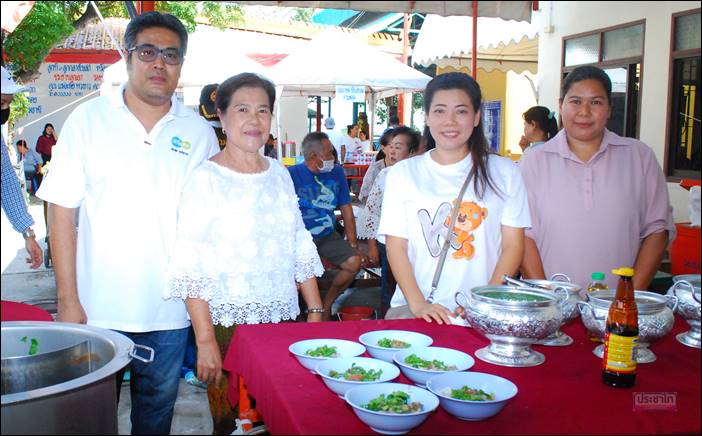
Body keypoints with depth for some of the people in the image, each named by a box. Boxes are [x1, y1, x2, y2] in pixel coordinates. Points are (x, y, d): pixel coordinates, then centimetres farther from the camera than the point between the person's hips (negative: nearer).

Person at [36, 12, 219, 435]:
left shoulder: (199, 131, 3)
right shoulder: (88, 119, -2)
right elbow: (63, 212, -3)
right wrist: (68, 300, -7)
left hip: (169, 312, 1)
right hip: (98, 308, -1)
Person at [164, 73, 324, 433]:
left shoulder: (279, 174, 10)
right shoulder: (206, 179, -7)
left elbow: (301, 248, 14)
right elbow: (190, 268, -12)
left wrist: (315, 310, 10)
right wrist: (205, 341, -17)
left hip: (283, 321, 5)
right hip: (228, 323, -5)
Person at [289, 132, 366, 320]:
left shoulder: (337, 172, 8)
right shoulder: (292, 175, -8)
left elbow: (346, 210, 10)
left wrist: (353, 245, 4)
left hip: (328, 237, 5)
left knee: (354, 262, -18)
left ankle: (327, 304, 6)